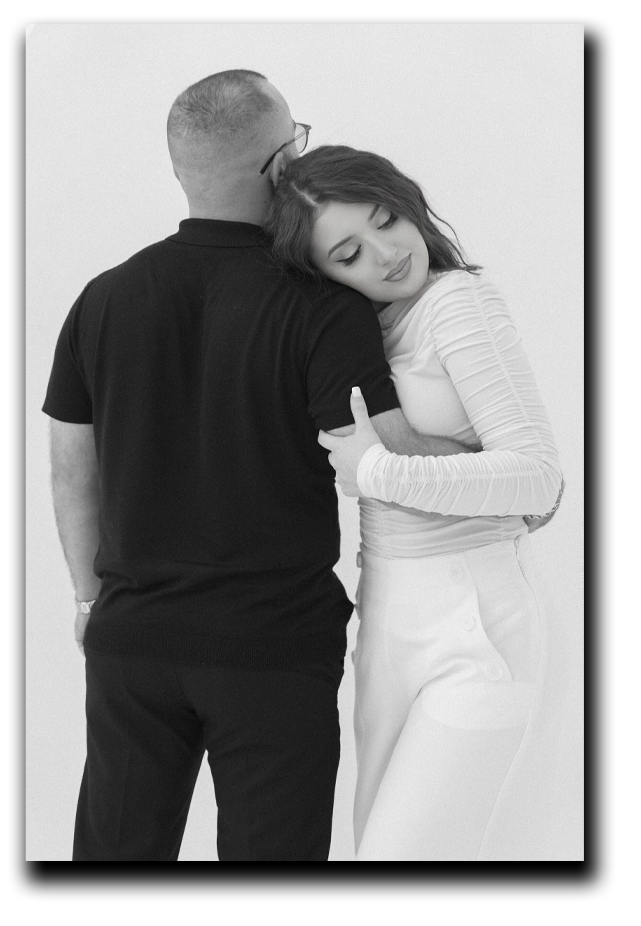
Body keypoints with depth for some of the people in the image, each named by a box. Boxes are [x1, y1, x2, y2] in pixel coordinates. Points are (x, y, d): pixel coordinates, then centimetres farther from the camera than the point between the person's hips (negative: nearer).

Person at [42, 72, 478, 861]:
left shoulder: (105, 299, 0)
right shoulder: (323, 308, -14)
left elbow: (72, 466, 7)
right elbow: (387, 463, -22)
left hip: (135, 633, 4)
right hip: (276, 646, -3)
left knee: (122, 844, 14)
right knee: (269, 847, 9)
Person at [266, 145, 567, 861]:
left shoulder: (460, 299, -15)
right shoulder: (378, 326, 10)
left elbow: (538, 479, -21)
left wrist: (373, 473, -19)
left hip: (474, 634, -9)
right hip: (395, 624, 9)